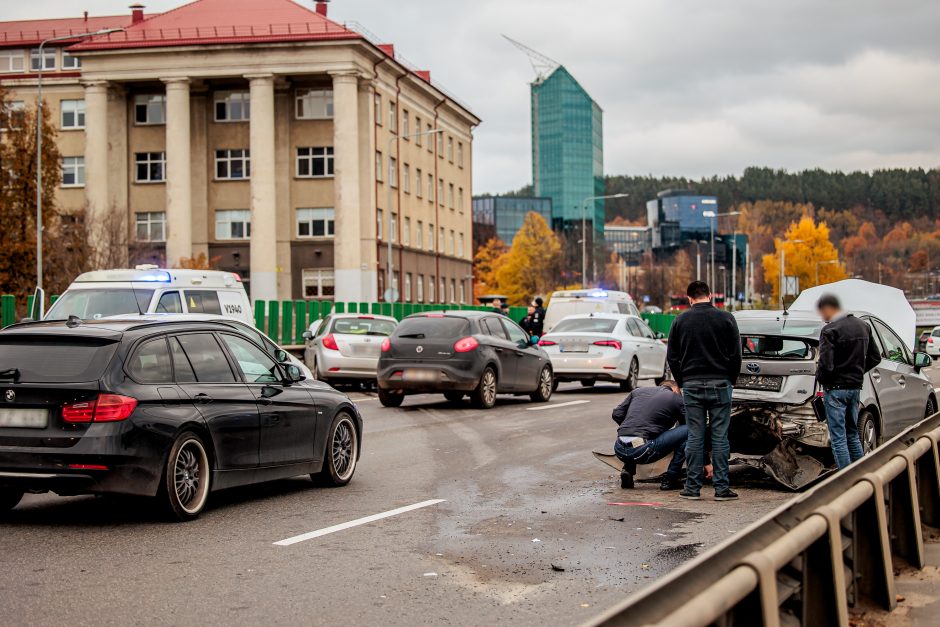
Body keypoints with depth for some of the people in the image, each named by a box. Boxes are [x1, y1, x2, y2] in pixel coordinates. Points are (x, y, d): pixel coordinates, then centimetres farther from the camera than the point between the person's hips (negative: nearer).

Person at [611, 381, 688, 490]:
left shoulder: (638, 391, 24)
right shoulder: (676, 399, 13)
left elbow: (616, 415, 21)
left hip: (619, 450, 6)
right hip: (641, 450, -6)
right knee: (688, 431, 6)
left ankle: (628, 470, 16)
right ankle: (670, 479, 5)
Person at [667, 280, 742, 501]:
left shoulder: (680, 321, 4)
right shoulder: (725, 319, -1)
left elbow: (672, 357, 6)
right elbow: (735, 355, -1)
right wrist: (730, 381, 11)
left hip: (692, 385, 1)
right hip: (719, 384, -1)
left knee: (694, 437, 4)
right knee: (720, 437, 1)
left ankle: (693, 487, 6)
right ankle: (722, 488, 2)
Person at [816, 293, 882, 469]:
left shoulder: (830, 330, -16)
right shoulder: (863, 326, 9)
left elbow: (826, 364, -22)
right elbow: (875, 357, 14)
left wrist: (819, 378, -3)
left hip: (835, 388, -8)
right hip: (855, 386, 8)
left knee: (838, 438, -2)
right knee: (853, 435, 18)